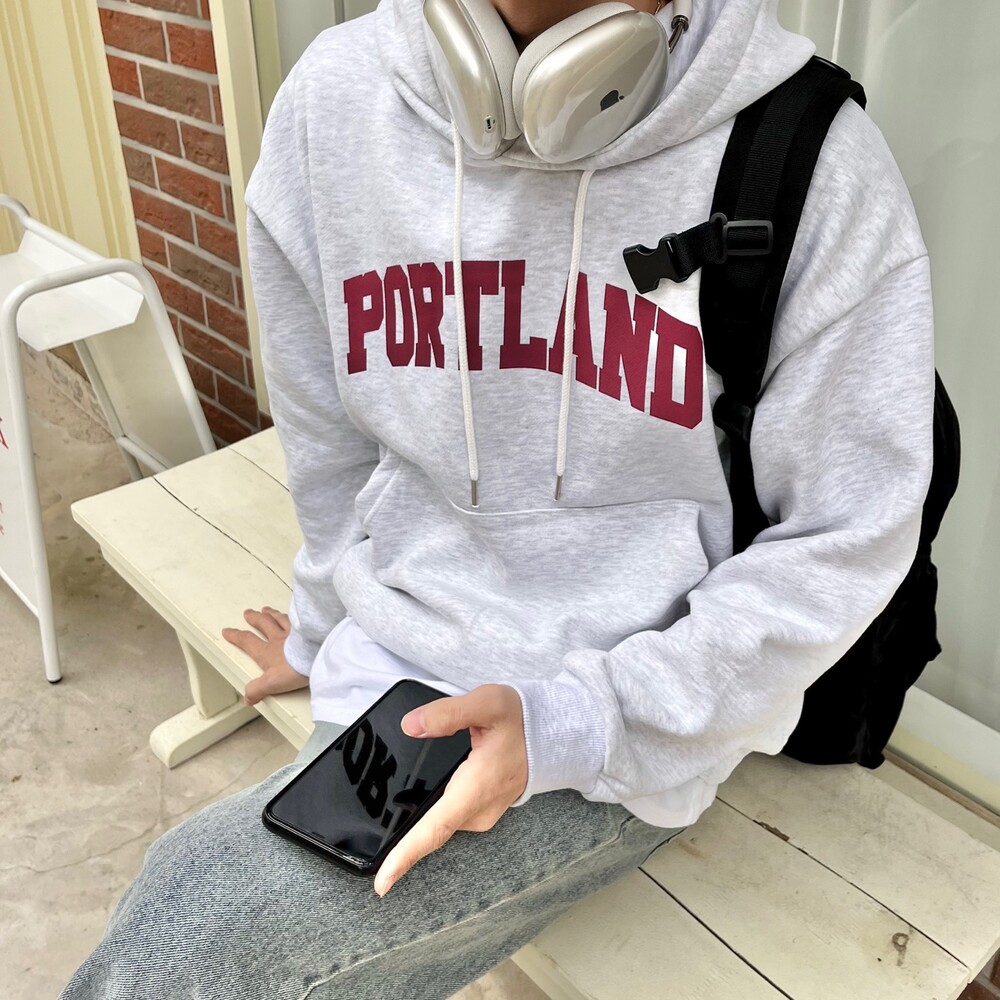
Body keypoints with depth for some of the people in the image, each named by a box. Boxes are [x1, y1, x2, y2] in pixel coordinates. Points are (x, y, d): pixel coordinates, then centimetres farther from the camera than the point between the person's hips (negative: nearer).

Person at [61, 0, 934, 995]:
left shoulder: (818, 163, -17)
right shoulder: (334, 99, -5)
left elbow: (842, 542, -10)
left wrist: (570, 722, -18)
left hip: (628, 729, -4)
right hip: (384, 685, 5)